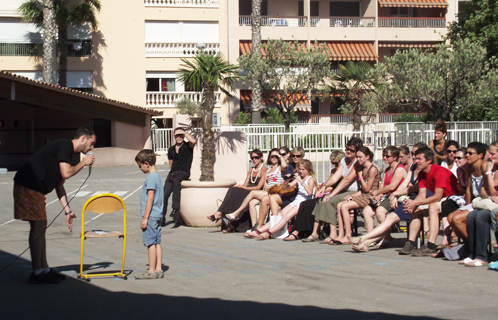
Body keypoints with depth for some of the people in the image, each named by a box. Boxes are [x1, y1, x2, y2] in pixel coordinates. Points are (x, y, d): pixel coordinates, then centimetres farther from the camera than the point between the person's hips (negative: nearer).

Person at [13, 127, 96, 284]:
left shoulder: (66, 150, 19)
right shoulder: (64, 145, -10)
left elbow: (59, 185, 22)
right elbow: (66, 173, -21)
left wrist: (68, 211, 19)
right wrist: (83, 163, -3)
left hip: (34, 188, 10)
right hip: (28, 187, -10)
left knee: (41, 227, 12)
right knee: (38, 226, -7)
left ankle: (44, 269, 19)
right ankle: (37, 273, -3)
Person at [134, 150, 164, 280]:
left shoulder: (151, 178, -15)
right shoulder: (157, 176, 14)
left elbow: (150, 198, -19)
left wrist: (145, 218, -17)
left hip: (151, 216, -9)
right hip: (157, 215, 9)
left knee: (150, 242, -5)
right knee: (157, 242, 10)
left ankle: (151, 271, -2)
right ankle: (158, 269, 13)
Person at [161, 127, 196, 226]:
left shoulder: (187, 146, 3)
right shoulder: (171, 149, 17)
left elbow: (193, 141, -20)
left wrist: (185, 133, -6)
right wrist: (172, 172, 10)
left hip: (184, 172, -5)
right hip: (173, 172, 5)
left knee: (175, 180, -39)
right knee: (165, 194, -12)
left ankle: (175, 209, -40)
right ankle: (162, 218, -3)